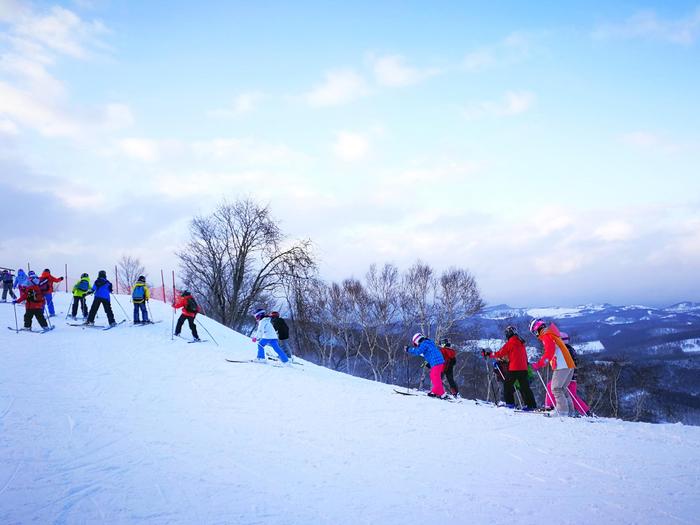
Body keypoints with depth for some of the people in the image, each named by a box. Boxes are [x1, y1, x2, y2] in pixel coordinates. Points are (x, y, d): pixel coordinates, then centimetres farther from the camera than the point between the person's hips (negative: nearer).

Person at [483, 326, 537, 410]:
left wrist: (488, 354, 7)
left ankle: (510, 403, 5)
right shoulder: (521, 342, 14)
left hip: (514, 368, -6)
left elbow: (500, 353, -4)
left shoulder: (510, 342, -6)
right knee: (525, 386, 6)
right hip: (524, 368, 6)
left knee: (507, 384, 8)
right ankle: (531, 404, 1)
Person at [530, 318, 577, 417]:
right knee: (562, 388, 14)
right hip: (569, 365, 9)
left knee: (556, 389, -6)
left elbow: (549, 352, -19)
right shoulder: (553, 335, 24)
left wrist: (539, 364, -19)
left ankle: (563, 412, -11)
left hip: (562, 366, -9)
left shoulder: (546, 336, -6)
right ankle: (570, 411, 11)